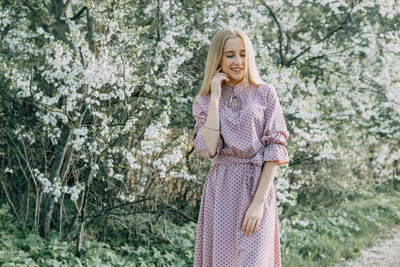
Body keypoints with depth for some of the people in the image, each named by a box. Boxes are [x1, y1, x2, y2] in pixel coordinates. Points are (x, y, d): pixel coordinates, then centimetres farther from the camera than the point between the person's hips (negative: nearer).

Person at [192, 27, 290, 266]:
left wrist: (259, 201, -12)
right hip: (221, 191, 2)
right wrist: (215, 98, -8)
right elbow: (209, 149, -10)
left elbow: (275, 148, -4)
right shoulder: (203, 101, 7)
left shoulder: (265, 93, 2)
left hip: (257, 186, -2)